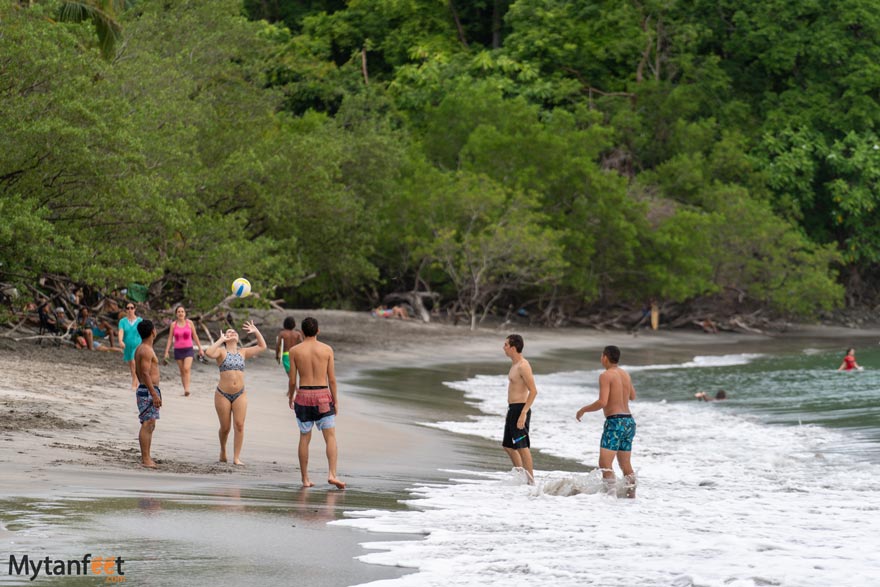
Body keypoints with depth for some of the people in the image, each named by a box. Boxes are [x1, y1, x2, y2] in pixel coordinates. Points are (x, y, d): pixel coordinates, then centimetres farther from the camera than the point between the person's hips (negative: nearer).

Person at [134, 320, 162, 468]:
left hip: (145, 389, 11)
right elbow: (145, 373, -22)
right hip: (148, 391, -11)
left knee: (150, 425, 14)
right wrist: (154, 394, -24)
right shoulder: (147, 350, -16)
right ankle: (145, 459, -13)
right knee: (147, 425, -11)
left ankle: (146, 457, 18)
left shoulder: (140, 349, 16)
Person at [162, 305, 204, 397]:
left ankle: (187, 389, -25)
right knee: (182, 371, 4)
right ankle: (185, 390, 8)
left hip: (188, 349, -2)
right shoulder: (173, 324, 3)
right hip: (178, 350, 2)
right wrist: (166, 352, 2)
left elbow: (195, 336, 9)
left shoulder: (189, 323, 2)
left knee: (186, 368, -19)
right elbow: (170, 338, 6)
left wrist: (200, 348, 9)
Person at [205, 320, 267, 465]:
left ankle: (236, 457, -2)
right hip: (223, 394, -2)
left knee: (239, 425, -7)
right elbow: (209, 353, -22)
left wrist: (256, 332, 5)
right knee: (225, 427, 5)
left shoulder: (243, 353, 11)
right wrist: (220, 340, -13)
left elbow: (262, 347, 12)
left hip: (240, 394, 2)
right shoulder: (221, 352, -1)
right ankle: (223, 450, 33)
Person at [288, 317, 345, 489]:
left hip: (303, 395, 1)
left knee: (304, 438, 10)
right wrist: (335, 400, 8)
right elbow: (332, 379, -1)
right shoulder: (327, 350, -1)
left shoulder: (295, 351, 0)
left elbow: (292, 380, 1)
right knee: (330, 437, -1)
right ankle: (332, 474, -18)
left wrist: (290, 397, 18)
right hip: (323, 395, -1)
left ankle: (305, 479, 10)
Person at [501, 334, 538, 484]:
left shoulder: (523, 366, -16)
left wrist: (523, 414, -25)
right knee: (508, 446, 15)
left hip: (520, 409, -10)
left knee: (522, 446, -8)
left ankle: (530, 481, -4)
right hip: (512, 409, 10)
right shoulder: (515, 365, 14)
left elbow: (533, 391, -21)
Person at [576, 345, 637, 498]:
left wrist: (583, 409, -5)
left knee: (605, 463, -11)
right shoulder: (625, 374, 14)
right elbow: (632, 396, 30)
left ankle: (611, 493, -21)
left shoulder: (606, 375, -9)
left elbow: (602, 402, -18)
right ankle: (631, 494, 17)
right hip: (629, 421, 8)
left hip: (615, 421, -8)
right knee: (625, 464, 16)